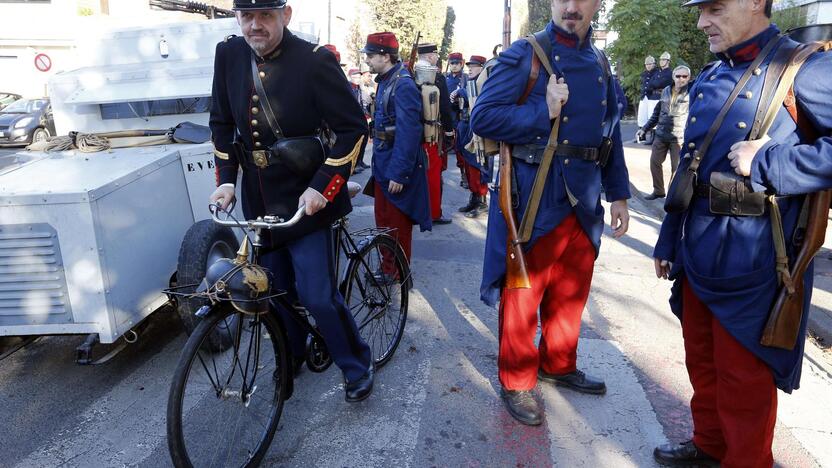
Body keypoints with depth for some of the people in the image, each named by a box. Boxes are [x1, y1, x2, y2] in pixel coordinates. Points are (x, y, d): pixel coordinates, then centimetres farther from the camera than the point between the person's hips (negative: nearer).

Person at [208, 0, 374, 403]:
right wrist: (226, 178, 1)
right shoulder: (229, 55, 0)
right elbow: (222, 123, 12)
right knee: (277, 290, 17)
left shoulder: (314, 61, -16)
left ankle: (357, 366, 18)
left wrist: (321, 187, -19)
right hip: (258, 200, 6)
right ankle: (293, 354, 42)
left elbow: (354, 129, -14)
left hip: (305, 200, -5)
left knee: (317, 295, -6)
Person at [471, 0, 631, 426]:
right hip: (534, 196, -6)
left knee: (571, 293, 17)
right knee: (524, 294, 3)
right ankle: (516, 383, 20)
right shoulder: (524, 55, -6)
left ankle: (559, 365, 37)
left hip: (583, 199, 6)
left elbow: (610, 134, 16)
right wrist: (543, 113, -21)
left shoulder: (600, 65, 13)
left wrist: (618, 194, 13)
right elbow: (482, 118, -13)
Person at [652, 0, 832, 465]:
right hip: (698, 255, 7)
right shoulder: (708, 80, 10)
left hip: (752, 263, -7)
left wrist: (767, 162, -24)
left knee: (745, 379, 9)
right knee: (702, 362, 22)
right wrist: (669, 240, 15)